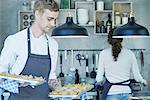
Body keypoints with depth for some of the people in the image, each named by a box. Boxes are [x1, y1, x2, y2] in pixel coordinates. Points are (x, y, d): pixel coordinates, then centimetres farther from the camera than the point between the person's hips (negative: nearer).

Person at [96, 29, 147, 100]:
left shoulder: (104, 53, -3)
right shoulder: (129, 53, 1)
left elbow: (99, 79, -4)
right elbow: (137, 77, 4)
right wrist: (143, 81, 27)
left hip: (111, 93, -2)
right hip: (125, 92, 3)